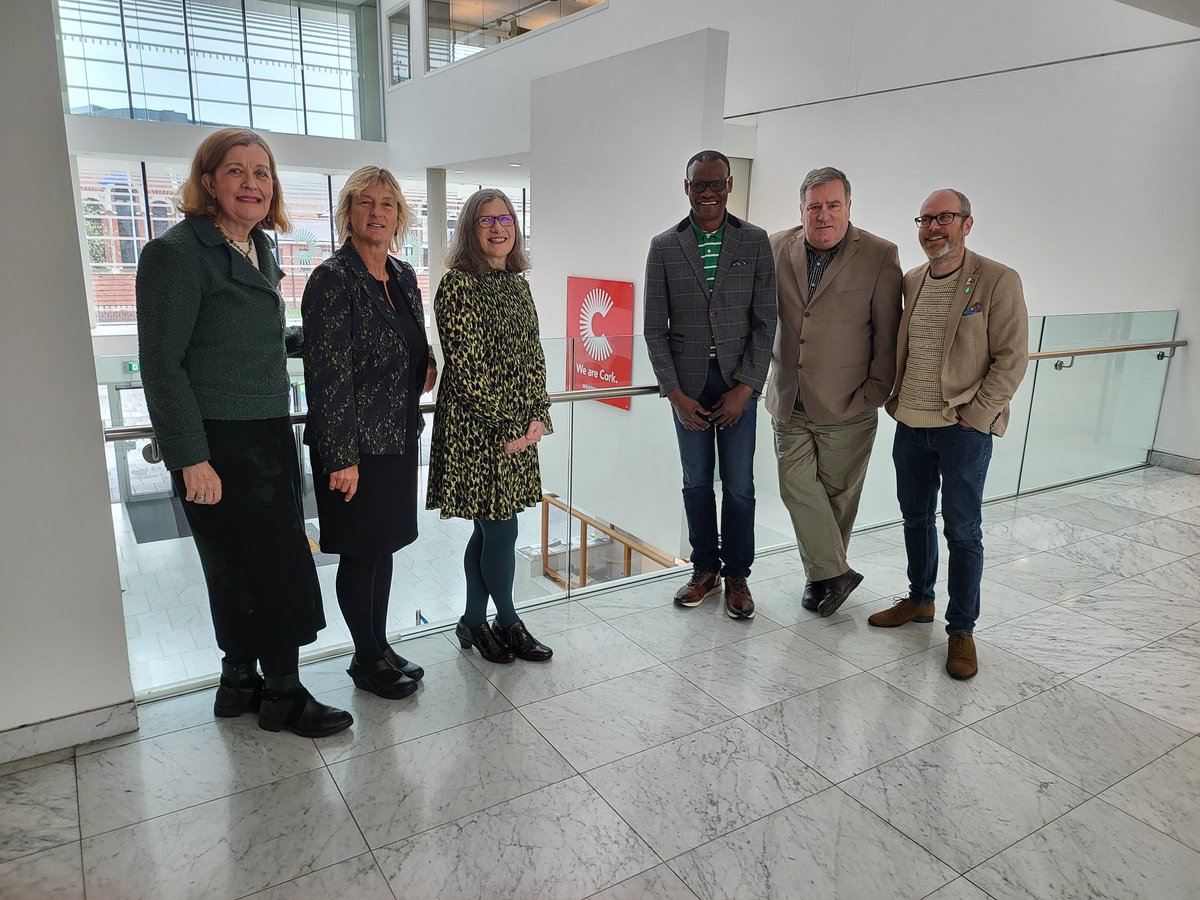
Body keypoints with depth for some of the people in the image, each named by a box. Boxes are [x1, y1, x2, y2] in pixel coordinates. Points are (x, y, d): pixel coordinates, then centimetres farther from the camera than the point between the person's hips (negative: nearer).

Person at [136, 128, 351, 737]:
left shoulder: (259, 250, 11)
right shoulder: (178, 252, -13)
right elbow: (162, 363, -16)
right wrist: (191, 458, -19)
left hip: (269, 436, 8)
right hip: (218, 445, -8)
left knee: (245, 571, 16)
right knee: (272, 570, -1)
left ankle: (240, 683, 31)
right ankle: (282, 694, 17)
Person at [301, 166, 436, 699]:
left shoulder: (403, 276, 9)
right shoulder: (332, 279, -14)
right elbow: (328, 373, -18)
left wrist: (425, 367, 0)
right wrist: (341, 456, -20)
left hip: (399, 436, 7)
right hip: (356, 444, -7)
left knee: (385, 545, 16)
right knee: (361, 551, 5)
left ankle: (380, 646, 32)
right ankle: (367, 659, 23)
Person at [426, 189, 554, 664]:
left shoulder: (518, 285, 12)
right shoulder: (457, 285, -11)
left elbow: (533, 356, 12)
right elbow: (466, 367, -15)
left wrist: (537, 415, 0)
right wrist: (504, 427, -14)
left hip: (519, 427, 7)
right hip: (475, 428, -7)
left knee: (488, 528, 14)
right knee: (502, 528, 1)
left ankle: (474, 622, 28)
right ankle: (508, 623, 22)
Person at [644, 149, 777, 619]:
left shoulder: (755, 241, 1)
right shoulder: (664, 246, 2)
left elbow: (764, 321, -1)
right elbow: (655, 328, 0)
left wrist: (745, 387, -9)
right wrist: (674, 393, -6)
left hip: (737, 380, -1)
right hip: (687, 382, 1)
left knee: (738, 485, 4)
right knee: (696, 481, 11)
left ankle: (737, 575, 21)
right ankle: (704, 569, 27)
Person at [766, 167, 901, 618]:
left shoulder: (879, 255, -5)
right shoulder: (777, 248, 4)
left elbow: (887, 332, -3)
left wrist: (875, 391, -7)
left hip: (846, 406, -3)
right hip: (789, 400, 3)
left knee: (837, 493, 9)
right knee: (797, 487, 1)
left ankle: (822, 572, 28)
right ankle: (834, 573, 16)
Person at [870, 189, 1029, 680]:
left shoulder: (998, 280, -8)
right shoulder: (910, 282, 8)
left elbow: (1012, 357, -10)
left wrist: (974, 415, -14)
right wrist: (895, 401, 7)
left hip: (965, 428, -5)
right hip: (911, 425, 5)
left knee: (962, 529, 1)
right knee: (915, 517, 17)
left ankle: (961, 629, 15)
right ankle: (919, 599, 36)